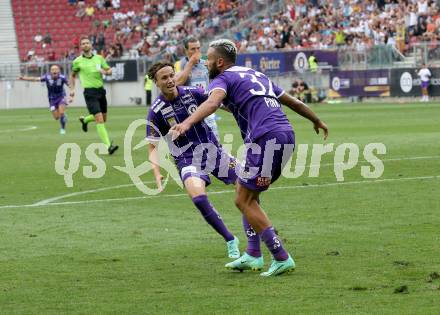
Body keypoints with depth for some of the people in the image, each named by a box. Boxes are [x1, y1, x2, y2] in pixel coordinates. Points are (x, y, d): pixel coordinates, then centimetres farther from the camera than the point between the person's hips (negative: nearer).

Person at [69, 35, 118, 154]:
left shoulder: (99, 58, 6)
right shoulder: (77, 61, 0)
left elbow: (109, 70, 12)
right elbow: (73, 75, 16)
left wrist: (105, 72, -10)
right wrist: (72, 89, 8)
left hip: (100, 90, 5)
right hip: (90, 92, -5)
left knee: (103, 118, 16)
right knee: (99, 119, -16)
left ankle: (84, 119, 47)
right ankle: (108, 146, -20)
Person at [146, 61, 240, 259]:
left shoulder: (192, 93, -4)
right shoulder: (156, 111, -12)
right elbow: (153, 147, -9)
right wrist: (157, 174, -23)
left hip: (212, 150, 4)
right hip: (187, 159, -4)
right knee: (198, 198, -30)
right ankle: (230, 241, -14)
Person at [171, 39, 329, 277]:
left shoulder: (223, 79, 4)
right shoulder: (256, 75, 27)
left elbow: (213, 102, -21)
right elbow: (292, 102, 35)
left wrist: (187, 123, -38)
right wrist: (317, 121, 52)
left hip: (266, 139, -9)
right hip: (286, 135, 9)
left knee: (244, 201, 0)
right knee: (247, 192, 22)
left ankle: (281, 258, -4)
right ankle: (253, 255, 20)